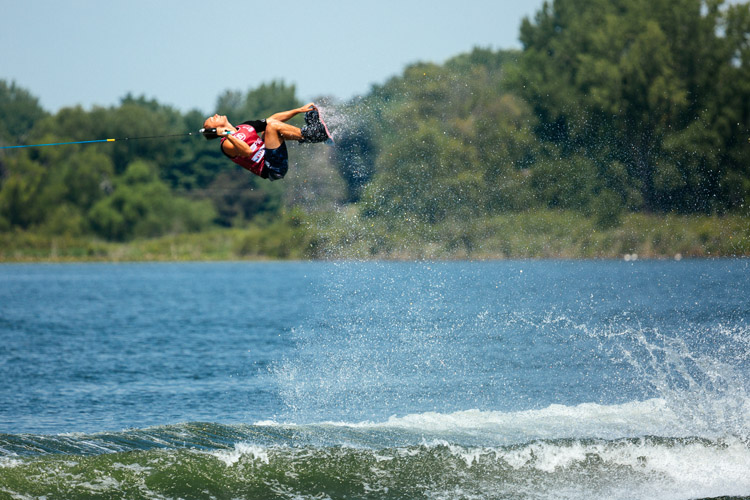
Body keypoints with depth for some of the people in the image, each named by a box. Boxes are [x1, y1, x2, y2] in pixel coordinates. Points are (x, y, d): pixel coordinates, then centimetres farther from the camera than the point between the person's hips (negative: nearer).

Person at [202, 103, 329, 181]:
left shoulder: (244, 127, 21)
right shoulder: (226, 144, -3)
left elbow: (275, 118, 21)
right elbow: (247, 151, -24)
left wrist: (299, 110, 17)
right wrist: (228, 135, -24)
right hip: (272, 168, -9)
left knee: (269, 123, 16)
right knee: (272, 125, -17)